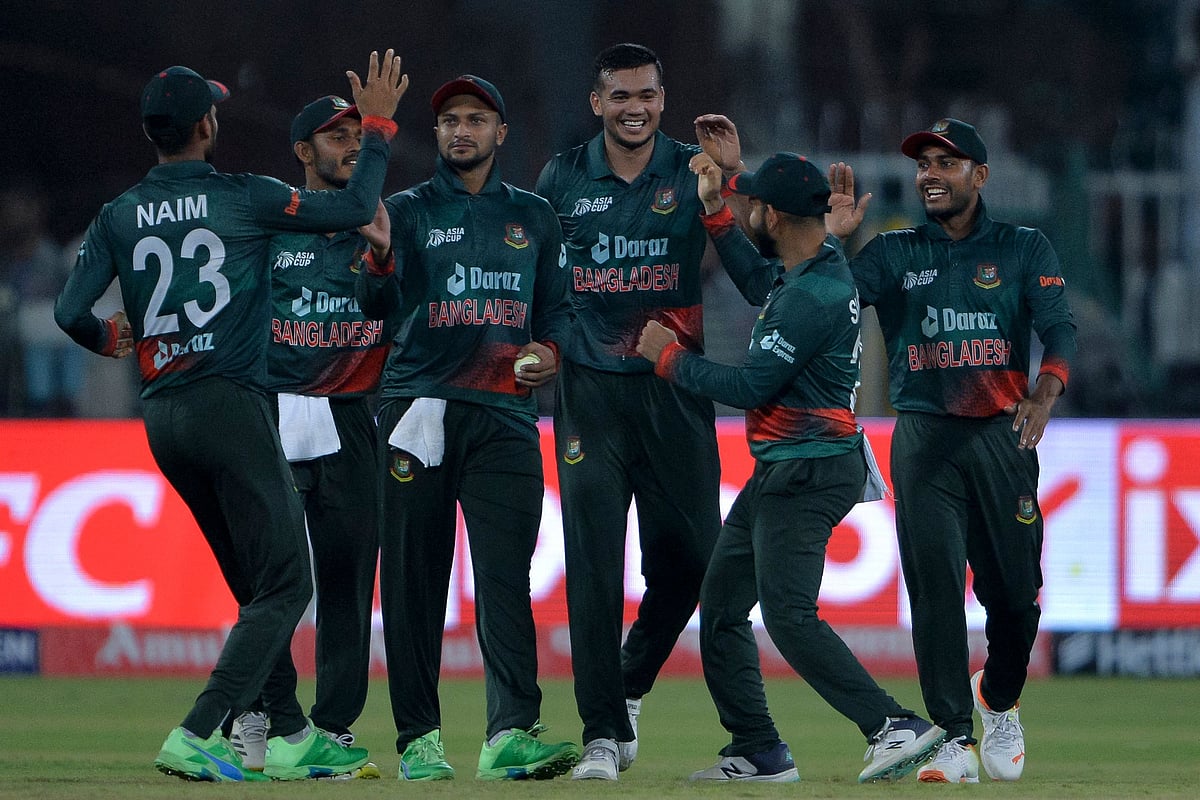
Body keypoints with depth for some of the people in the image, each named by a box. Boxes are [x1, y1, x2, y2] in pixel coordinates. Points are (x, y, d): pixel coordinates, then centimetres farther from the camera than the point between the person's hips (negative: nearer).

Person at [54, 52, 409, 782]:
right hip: (231, 405, -6)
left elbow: (71, 312, -2)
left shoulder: (119, 217, 5)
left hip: (161, 418, 6)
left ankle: (292, 737, 18)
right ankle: (195, 738, -17)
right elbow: (356, 208, -1)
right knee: (285, 585, -4)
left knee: (259, 584, 17)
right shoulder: (245, 198, -5)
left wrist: (110, 339, 20)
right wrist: (379, 125, 12)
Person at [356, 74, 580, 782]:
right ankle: (419, 739, 4)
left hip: (505, 413, 1)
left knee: (505, 575, -11)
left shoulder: (533, 217, 16)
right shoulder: (409, 211, 8)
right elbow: (380, 306, -7)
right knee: (413, 576, -1)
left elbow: (557, 305, 21)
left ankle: (512, 733, -19)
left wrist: (552, 350, -1)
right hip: (419, 409, -1)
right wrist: (378, 262, -29)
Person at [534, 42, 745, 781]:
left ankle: (630, 684, 26)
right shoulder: (562, 179, 7)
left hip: (674, 386, 1)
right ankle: (604, 733, -2)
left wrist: (731, 176, -23)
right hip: (590, 388, -1)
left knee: (687, 557, 0)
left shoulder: (693, 172, 5)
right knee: (594, 566, -6)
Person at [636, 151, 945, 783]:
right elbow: (760, 284, 35)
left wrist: (670, 358, -6)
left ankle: (897, 728, -25)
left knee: (788, 614, -21)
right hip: (778, 471, 11)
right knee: (721, 606, 14)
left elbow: (749, 386, -20)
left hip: (808, 473, -11)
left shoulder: (813, 293, -21)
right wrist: (714, 211, 30)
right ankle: (758, 753, 16)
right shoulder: (805, 270, 10)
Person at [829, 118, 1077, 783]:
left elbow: (1059, 328, -5)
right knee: (934, 584, -10)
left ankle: (999, 699, 30)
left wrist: (1045, 394, -23)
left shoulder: (1024, 250, 9)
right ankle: (955, 739, -9)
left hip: (1001, 433, 0)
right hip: (923, 436, 0)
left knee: (1015, 589, 1)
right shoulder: (894, 253, 12)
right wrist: (833, 236, -15)